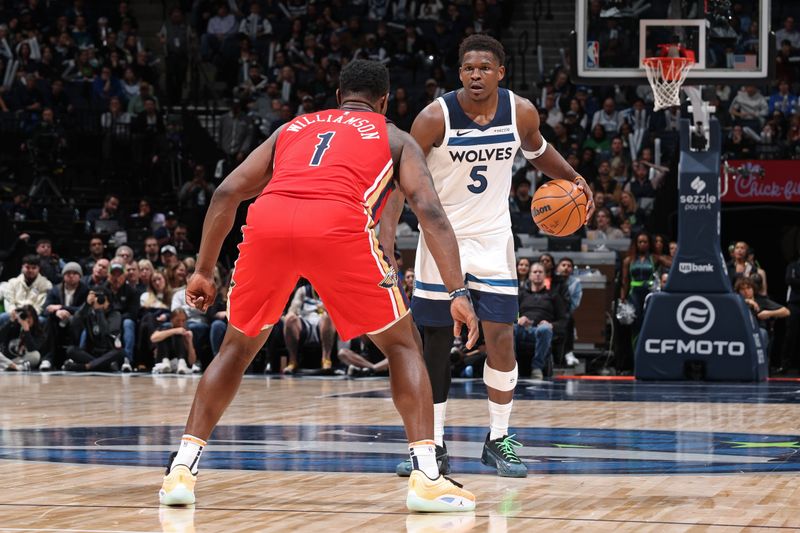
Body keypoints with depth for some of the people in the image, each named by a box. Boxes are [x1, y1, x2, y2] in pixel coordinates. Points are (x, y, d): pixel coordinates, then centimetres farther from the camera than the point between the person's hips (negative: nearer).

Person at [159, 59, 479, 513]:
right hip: (339, 226, -3)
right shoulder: (394, 138, 29)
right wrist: (459, 293, 8)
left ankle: (182, 470, 16)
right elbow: (429, 209, 13)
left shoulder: (293, 128, 37)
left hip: (268, 221, 3)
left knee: (238, 347, 25)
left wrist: (204, 271, 32)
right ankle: (427, 478, 1)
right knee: (403, 343, 15)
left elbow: (227, 193, 27)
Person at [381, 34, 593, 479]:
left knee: (501, 337, -8)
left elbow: (538, 151, 15)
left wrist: (574, 179, 2)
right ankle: (434, 445, 13)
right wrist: (388, 232, -27)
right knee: (437, 343, 3)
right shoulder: (436, 117, -18)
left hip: (493, 238, 2)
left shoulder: (521, 112, -8)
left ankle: (498, 441, 5)